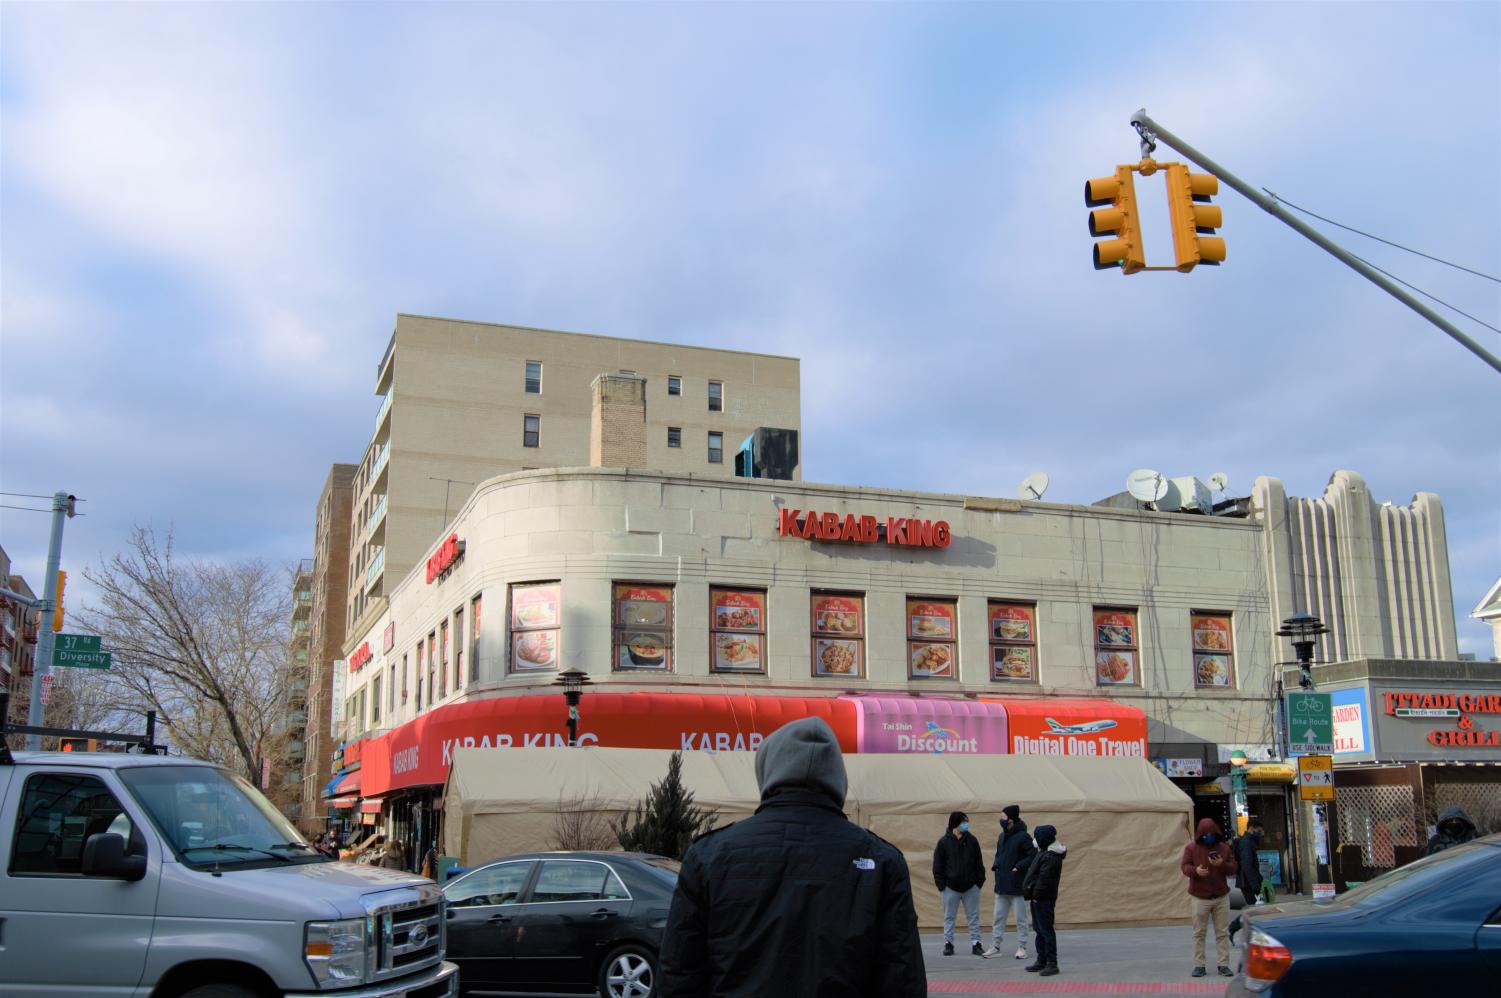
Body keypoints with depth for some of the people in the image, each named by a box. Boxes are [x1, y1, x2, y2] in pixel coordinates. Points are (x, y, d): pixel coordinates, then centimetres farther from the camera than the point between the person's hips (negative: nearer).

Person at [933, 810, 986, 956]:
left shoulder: (972, 840, 4)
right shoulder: (944, 842, -4)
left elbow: (979, 863, 8)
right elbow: (937, 866, -2)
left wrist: (980, 881, 1)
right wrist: (940, 885, -6)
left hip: (971, 887, 2)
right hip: (950, 887, -2)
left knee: (974, 917, 4)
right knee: (949, 917, 5)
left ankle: (976, 944, 10)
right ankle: (948, 944, 13)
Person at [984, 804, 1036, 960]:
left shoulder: (1023, 837, -13)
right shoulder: (1002, 836, 9)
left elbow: (1034, 856, -17)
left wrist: (1019, 867, -20)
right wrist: (995, 864, 3)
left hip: (1018, 885, -7)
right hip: (1002, 884, 7)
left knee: (1020, 918, 3)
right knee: (998, 917, 10)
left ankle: (1021, 947, 12)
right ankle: (995, 947, 16)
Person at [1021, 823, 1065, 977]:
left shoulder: (1051, 857, -20)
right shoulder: (1045, 853, 14)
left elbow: (1044, 879, -24)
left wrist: (1035, 895, -19)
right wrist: (1032, 895, 15)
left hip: (1043, 900, -11)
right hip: (1038, 898, 11)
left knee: (1046, 930, -7)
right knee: (1039, 930, 16)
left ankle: (1052, 963, -3)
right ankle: (1042, 960, 24)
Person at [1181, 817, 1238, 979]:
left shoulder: (1224, 847, 5)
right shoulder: (1191, 848, 0)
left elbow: (1234, 868, 6)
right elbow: (1185, 866, -3)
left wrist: (1222, 864, -16)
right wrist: (1195, 871, -24)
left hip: (1221, 896, 2)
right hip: (1200, 897, -2)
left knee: (1222, 933, 4)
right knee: (1199, 932, 2)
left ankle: (1224, 965, 11)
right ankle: (1198, 965, 9)